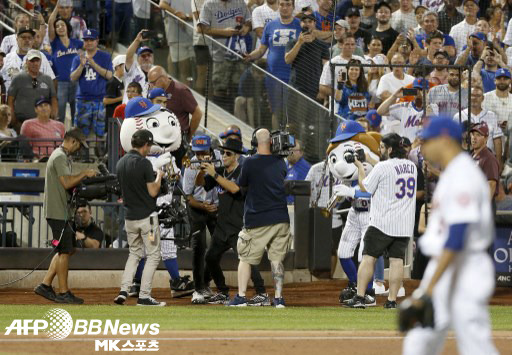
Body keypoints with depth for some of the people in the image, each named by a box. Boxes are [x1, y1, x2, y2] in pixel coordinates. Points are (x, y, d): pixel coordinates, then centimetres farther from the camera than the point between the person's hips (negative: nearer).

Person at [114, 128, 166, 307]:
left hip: (129, 217, 7)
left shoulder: (121, 163, 7)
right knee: (153, 255, 3)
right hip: (147, 216, -7)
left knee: (134, 253, 19)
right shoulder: (144, 163, -16)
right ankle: (144, 296, -1)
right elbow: (153, 191, -14)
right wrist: (159, 177, 4)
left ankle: (124, 290, 5)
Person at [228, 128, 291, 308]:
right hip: (280, 217, 3)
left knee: (245, 258, 7)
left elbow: (240, 184, 3)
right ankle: (278, 297, 5)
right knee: (277, 259, 9)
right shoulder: (280, 163, 3)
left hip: (257, 220, -3)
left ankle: (241, 296, 2)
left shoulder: (250, 162, -10)